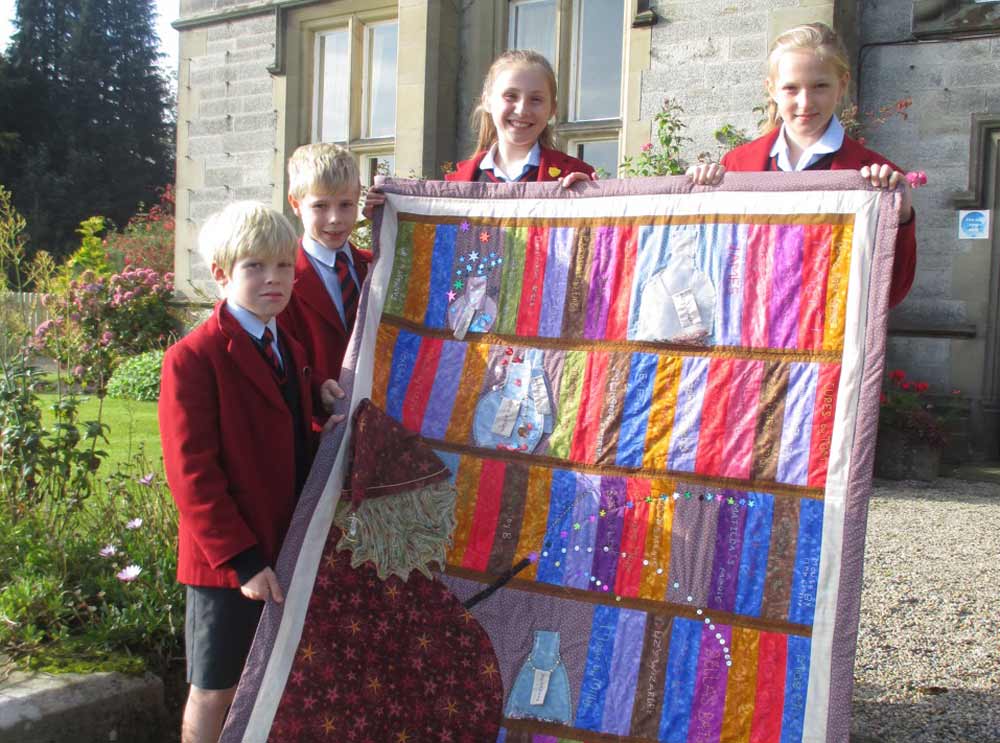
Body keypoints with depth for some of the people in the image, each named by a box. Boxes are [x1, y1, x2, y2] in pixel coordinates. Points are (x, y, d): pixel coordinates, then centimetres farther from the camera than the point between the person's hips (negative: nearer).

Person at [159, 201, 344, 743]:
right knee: (214, 693, 7)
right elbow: (192, 475, -18)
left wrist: (331, 424, -1)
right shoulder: (193, 358, -14)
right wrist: (241, 560, -20)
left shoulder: (290, 350, 12)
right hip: (228, 561, -7)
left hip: (290, 552, 7)